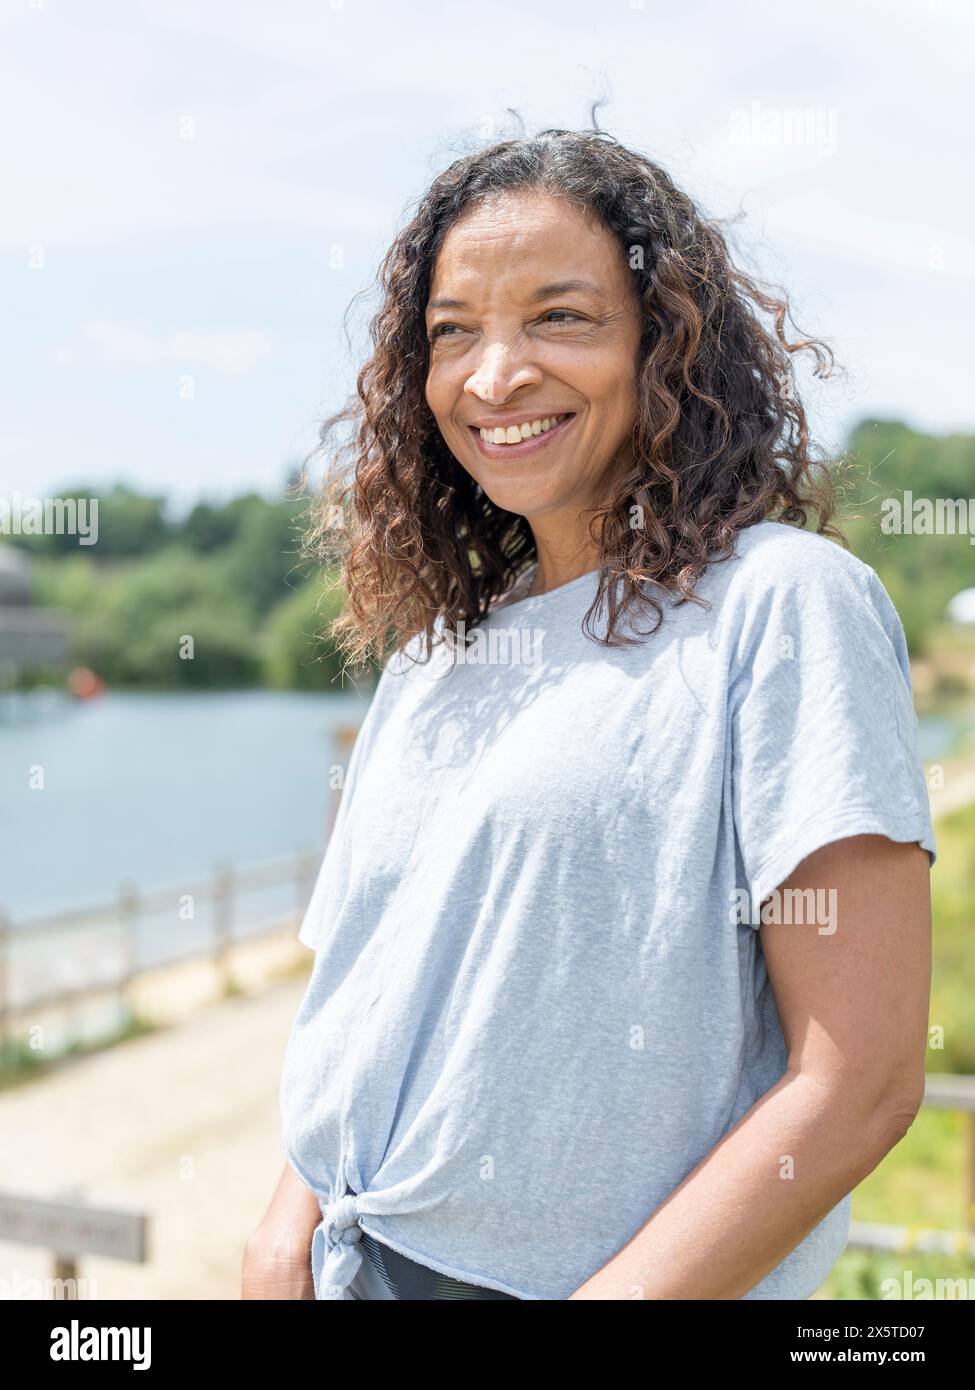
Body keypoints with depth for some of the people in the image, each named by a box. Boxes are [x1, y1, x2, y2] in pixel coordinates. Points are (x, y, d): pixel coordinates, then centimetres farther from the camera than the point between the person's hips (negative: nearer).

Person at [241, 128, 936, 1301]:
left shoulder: (782, 603, -14)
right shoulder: (434, 646, 6)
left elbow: (860, 1081, -19)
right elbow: (365, 1000, 11)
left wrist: (615, 1293, -19)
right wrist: (294, 1225, -2)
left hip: (573, 1274, -5)